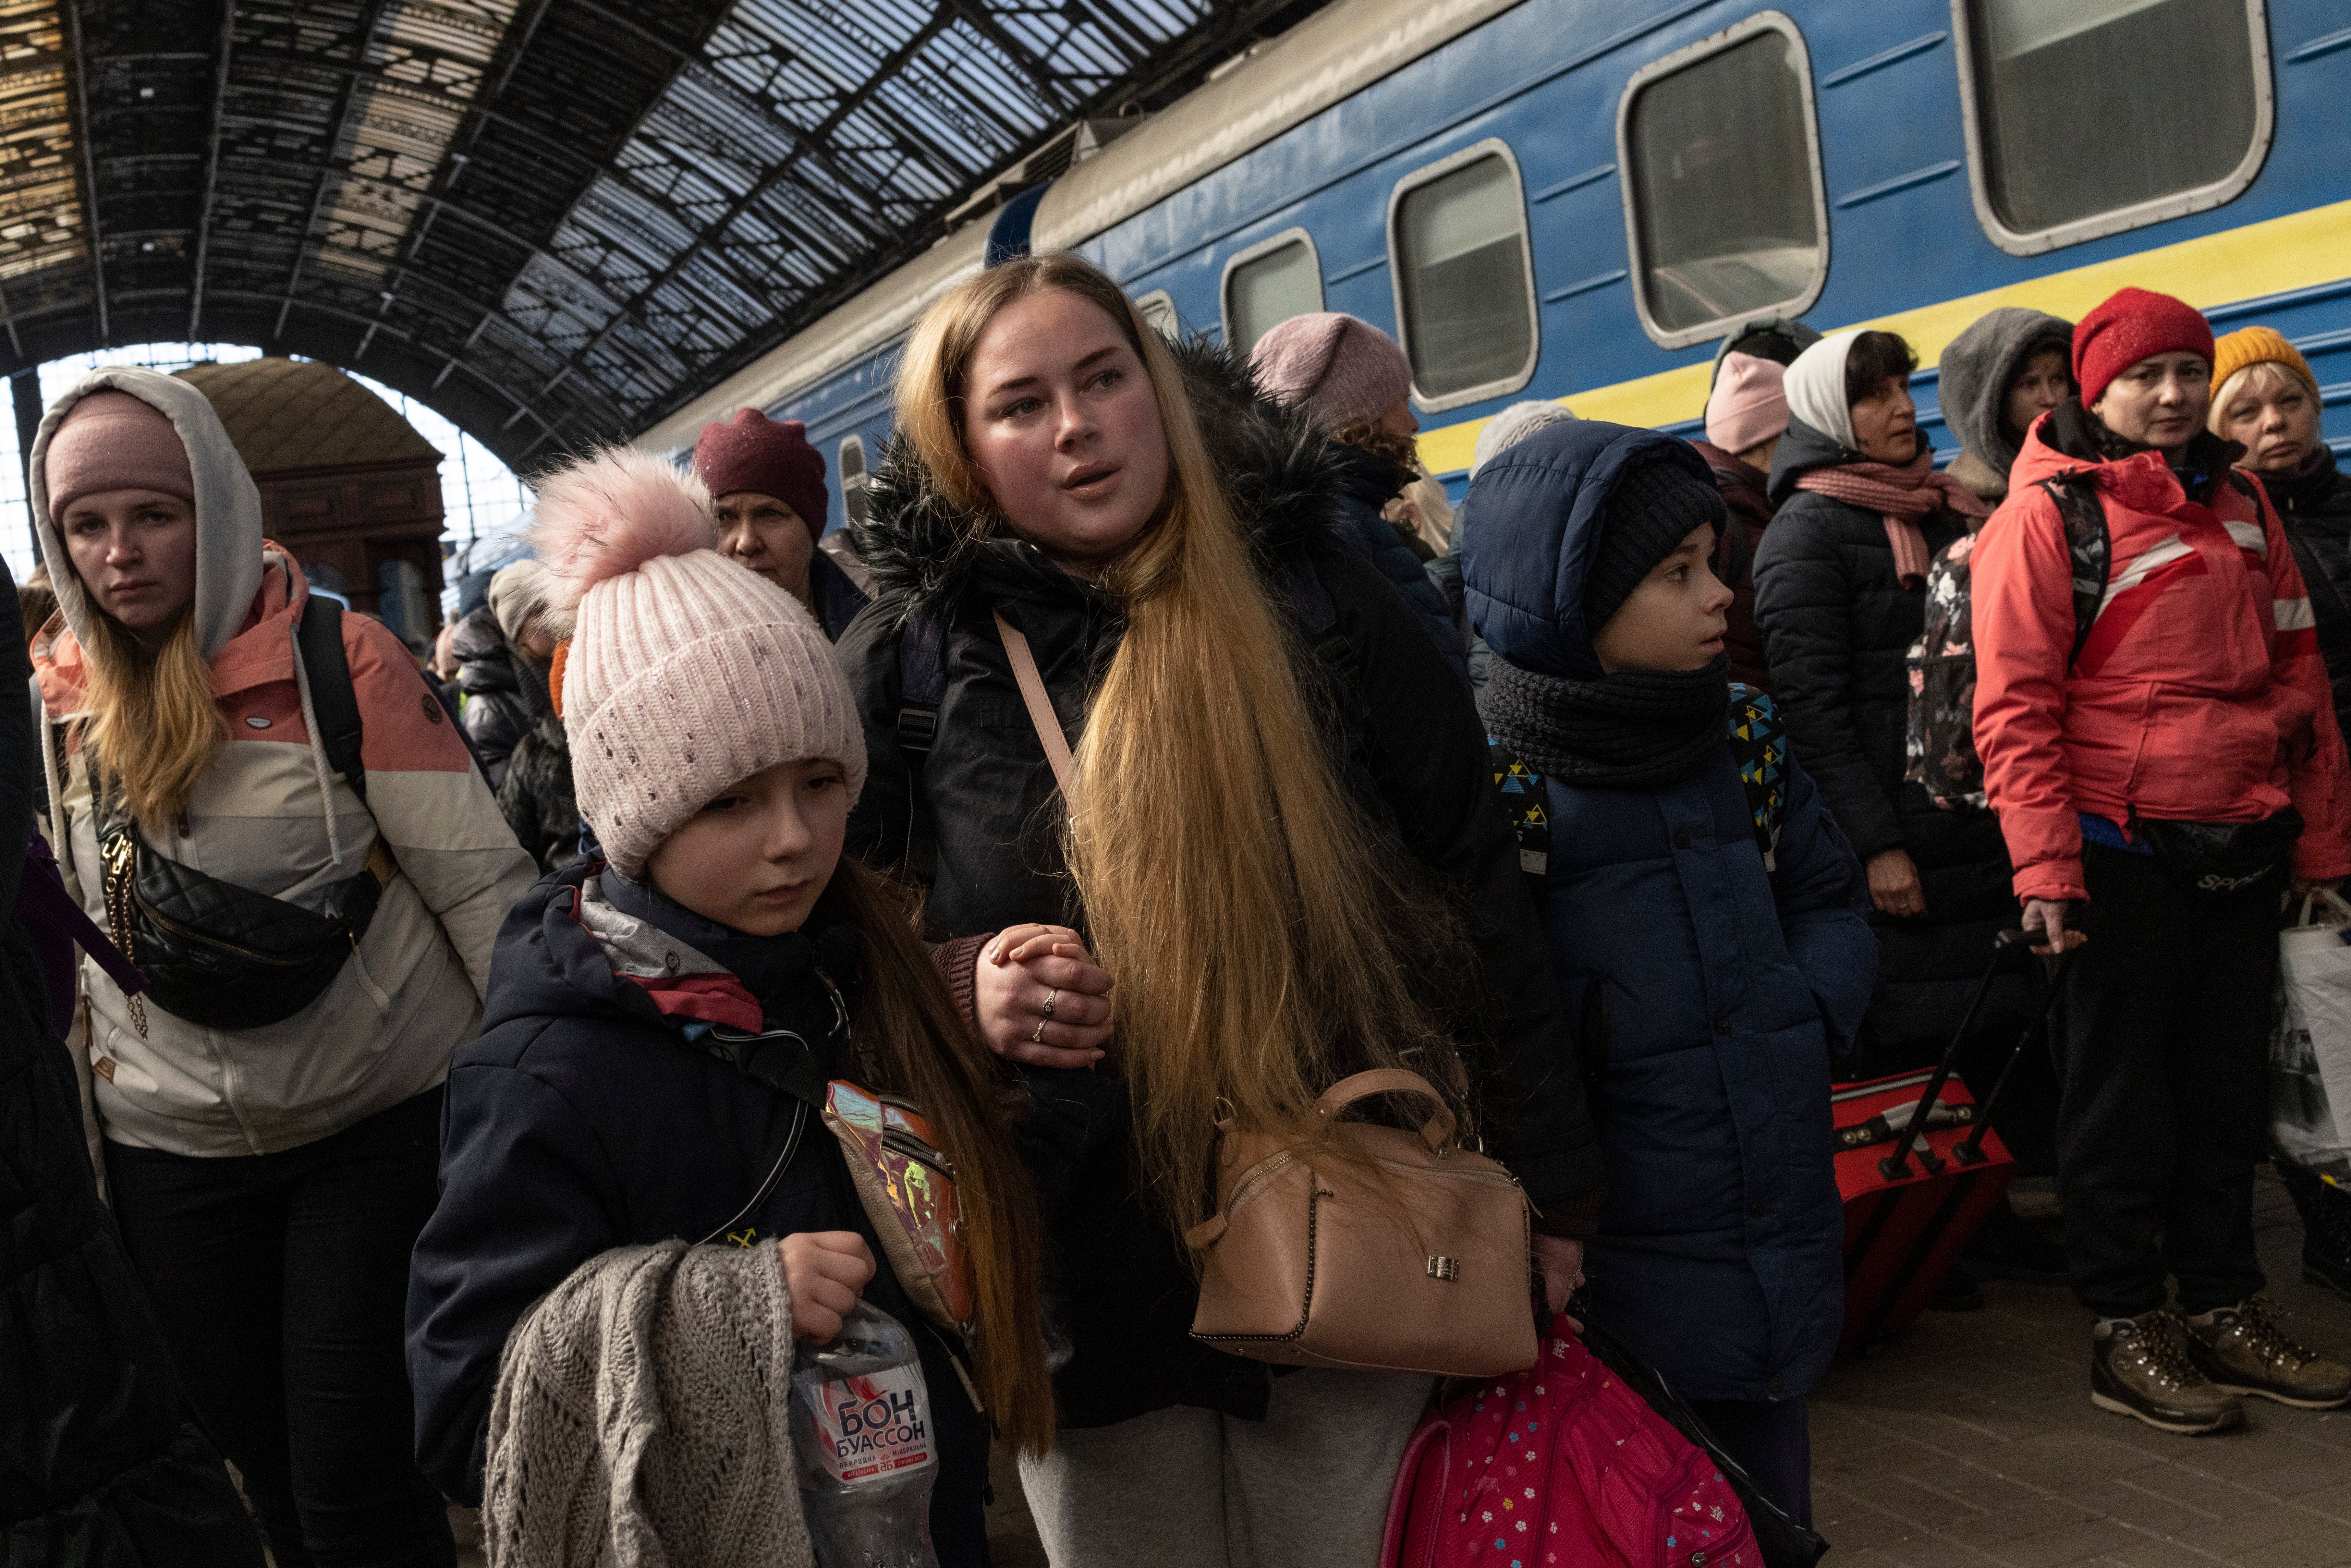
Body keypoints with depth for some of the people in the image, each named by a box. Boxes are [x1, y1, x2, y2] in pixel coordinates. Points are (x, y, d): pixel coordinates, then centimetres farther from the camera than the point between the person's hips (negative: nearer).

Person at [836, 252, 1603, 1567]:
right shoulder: (911, 657, -3)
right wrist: (961, 983, -16)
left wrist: (1549, 1187, 1)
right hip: (1090, 1291, 1)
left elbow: (1476, 885, 1)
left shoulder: (1307, 585, -3)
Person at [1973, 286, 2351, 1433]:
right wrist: (2045, 868, -16)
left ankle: (2224, 1310, 26)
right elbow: (2014, 705, -11)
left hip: (2241, 851, 6)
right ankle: (2126, 1331, 14)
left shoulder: (2241, 503, 13)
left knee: (2230, 1088, 13)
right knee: (2123, 1099, 3)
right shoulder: (2047, 512, -6)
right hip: (2121, 853, -6)